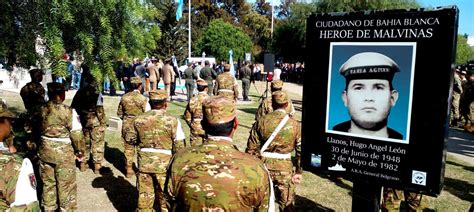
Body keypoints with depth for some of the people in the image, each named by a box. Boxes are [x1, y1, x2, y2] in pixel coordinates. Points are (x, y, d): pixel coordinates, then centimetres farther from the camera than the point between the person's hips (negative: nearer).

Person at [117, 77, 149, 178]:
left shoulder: (124, 97, -2)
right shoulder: (143, 99, -17)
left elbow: (119, 113, 7)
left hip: (127, 127, 4)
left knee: (128, 148, 15)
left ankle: (129, 169, 22)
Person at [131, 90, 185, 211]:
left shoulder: (139, 120, -4)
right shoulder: (173, 121, -14)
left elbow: (133, 140, 9)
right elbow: (179, 147, -12)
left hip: (144, 165, 3)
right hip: (164, 166, -2)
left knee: (144, 197, 15)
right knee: (165, 198, 13)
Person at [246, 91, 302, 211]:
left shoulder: (261, 122, -5)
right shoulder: (295, 125, -4)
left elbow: (251, 148, -3)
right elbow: (301, 151, -3)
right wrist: (299, 171, 6)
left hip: (264, 166, 1)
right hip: (285, 169, 0)